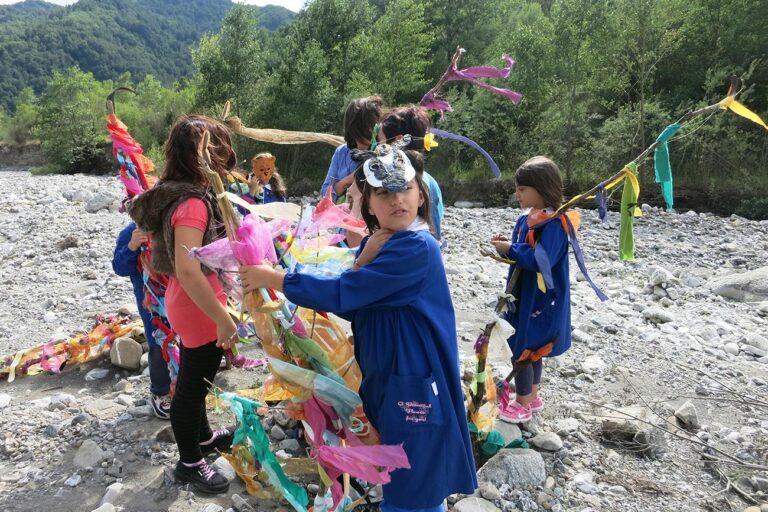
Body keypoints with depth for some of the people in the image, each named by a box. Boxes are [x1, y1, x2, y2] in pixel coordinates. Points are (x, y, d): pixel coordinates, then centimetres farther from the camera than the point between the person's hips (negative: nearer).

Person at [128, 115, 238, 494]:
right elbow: (188, 270, -35)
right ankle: (189, 463, 29)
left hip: (187, 303, 10)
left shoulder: (178, 192, 2)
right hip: (198, 309, -10)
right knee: (193, 384, 9)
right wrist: (223, 319, -30)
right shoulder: (193, 203, -27)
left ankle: (203, 437, 47)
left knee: (194, 378, 25)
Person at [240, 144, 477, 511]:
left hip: (416, 385, -8)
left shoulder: (417, 248, -23)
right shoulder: (370, 245, 6)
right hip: (380, 378, 9)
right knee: (393, 483, 24)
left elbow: (342, 293, -26)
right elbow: (357, 307, 13)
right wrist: (316, 298, -4)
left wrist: (272, 278, -17)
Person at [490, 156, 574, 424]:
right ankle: (532, 397, 35)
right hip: (522, 296, 9)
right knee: (530, 349, 19)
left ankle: (522, 404, 17)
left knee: (522, 350, 1)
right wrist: (507, 246, -4)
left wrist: (511, 249, -22)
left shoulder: (553, 224, -20)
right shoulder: (525, 220, 7)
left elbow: (542, 260, -29)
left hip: (540, 300, -9)